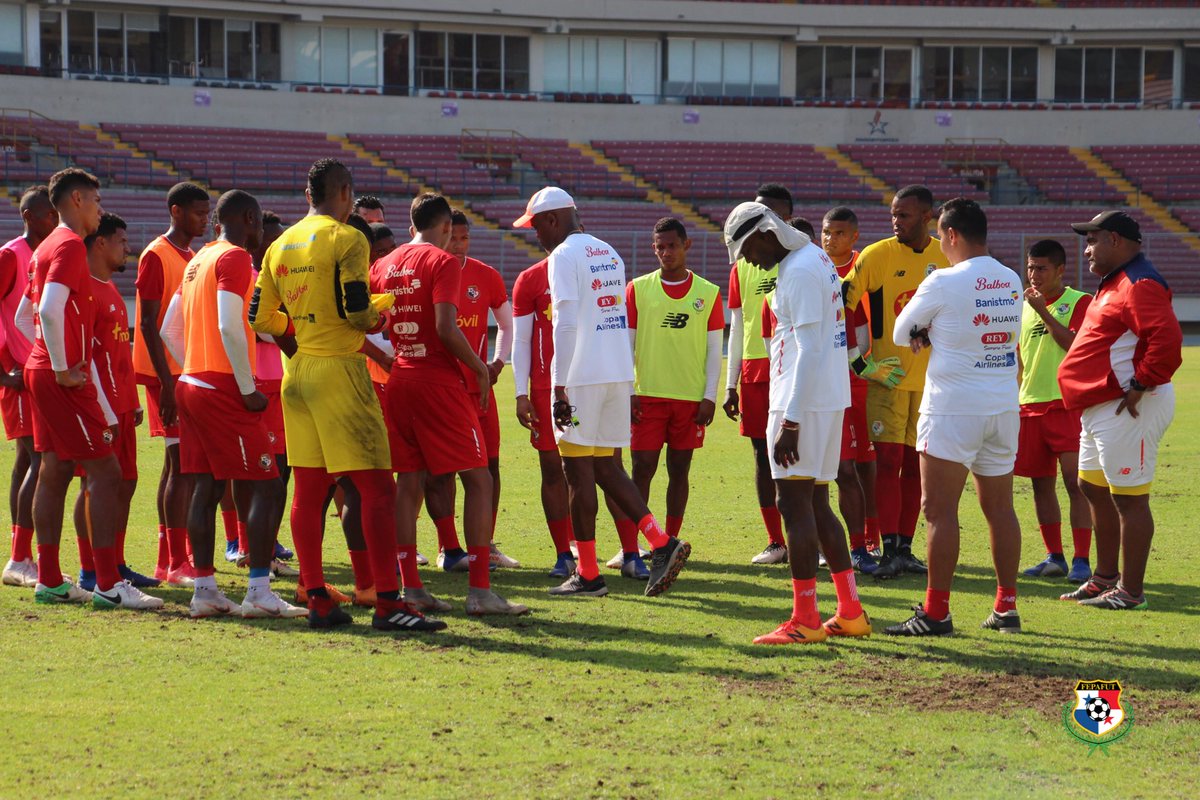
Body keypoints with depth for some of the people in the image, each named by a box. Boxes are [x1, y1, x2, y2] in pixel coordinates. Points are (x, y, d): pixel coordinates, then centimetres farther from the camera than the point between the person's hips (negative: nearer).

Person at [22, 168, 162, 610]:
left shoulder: (48, 247, 18)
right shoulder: (70, 245, -13)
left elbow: (24, 315, 24)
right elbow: (50, 310, -26)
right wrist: (61, 369, -19)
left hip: (43, 372, 10)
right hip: (65, 381, -10)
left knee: (55, 472, 12)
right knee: (105, 472, -10)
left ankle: (49, 580, 14)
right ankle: (108, 585, -14)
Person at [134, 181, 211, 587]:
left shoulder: (192, 258, 17)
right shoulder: (157, 255, -10)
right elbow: (148, 322, -15)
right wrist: (167, 381, -20)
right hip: (169, 374, -9)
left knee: (180, 465, 9)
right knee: (181, 464, -11)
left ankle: (168, 560, 13)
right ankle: (177, 563, -12)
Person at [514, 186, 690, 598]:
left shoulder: (564, 257, -9)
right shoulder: (609, 254, 17)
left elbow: (566, 324, -16)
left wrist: (559, 389, -17)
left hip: (581, 377, -8)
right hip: (619, 374, 8)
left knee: (578, 470, -1)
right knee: (605, 467, 13)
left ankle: (588, 574, 1)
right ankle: (663, 544, 0)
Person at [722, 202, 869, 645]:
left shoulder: (800, 272, -16)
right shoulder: (816, 259, 15)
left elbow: (809, 351, -21)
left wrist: (791, 422, -21)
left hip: (804, 403, -10)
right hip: (829, 400, 10)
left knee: (794, 502, -7)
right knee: (815, 504, 14)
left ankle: (805, 619, -6)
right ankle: (851, 612, 17)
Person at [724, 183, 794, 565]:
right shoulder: (742, 267, 13)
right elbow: (737, 328, 16)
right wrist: (731, 384, 11)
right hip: (754, 372, 4)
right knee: (763, 454, 4)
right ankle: (775, 543, 9)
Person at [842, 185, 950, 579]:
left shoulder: (947, 258, 4)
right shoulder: (877, 256, -6)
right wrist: (858, 361, -11)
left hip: (930, 380, 3)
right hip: (887, 377, -3)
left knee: (914, 464, 7)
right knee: (889, 460, -9)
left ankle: (905, 548, 13)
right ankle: (890, 550, -7)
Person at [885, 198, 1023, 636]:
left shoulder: (944, 283, -11)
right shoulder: (1012, 282, 7)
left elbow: (900, 333, 0)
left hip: (953, 408, -6)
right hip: (1004, 406, 7)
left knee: (939, 509, -3)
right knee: (1000, 508, 10)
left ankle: (936, 612, -4)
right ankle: (1007, 607, 13)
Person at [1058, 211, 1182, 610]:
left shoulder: (1140, 286, -18)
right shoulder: (1115, 283, 18)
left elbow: (1167, 342, -29)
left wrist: (1140, 386, -23)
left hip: (1126, 411, -12)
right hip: (1100, 409, 12)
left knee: (1129, 498, -7)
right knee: (1094, 489, 19)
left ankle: (1131, 591, -4)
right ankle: (1106, 578, 29)